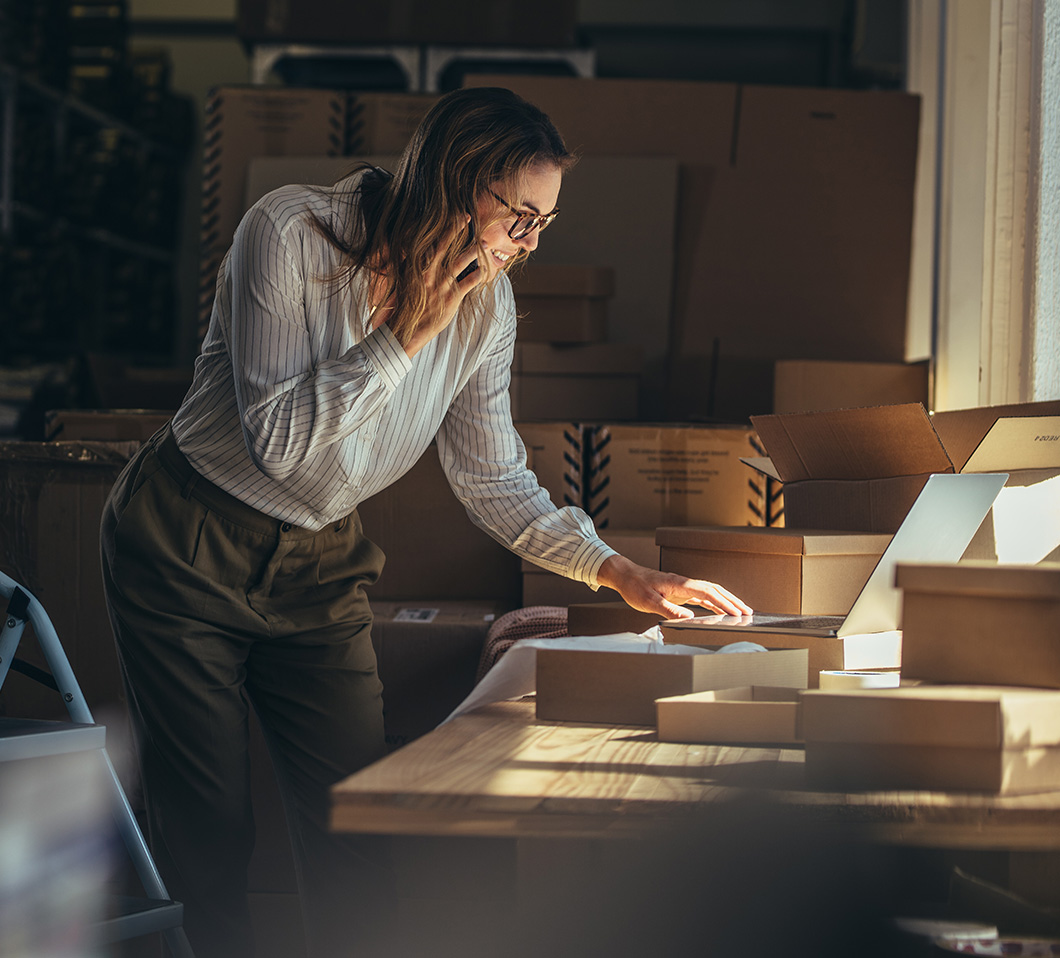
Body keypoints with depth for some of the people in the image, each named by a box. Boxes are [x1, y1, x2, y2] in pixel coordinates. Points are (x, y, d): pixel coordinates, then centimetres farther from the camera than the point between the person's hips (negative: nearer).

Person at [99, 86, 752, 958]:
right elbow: (278, 441, -26)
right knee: (208, 833, -1)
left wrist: (621, 573, -8)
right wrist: (406, 333, -27)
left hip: (319, 562, 5)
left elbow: (495, 481, 2)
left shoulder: (485, 305, -6)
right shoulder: (291, 232, -22)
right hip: (188, 549, -5)